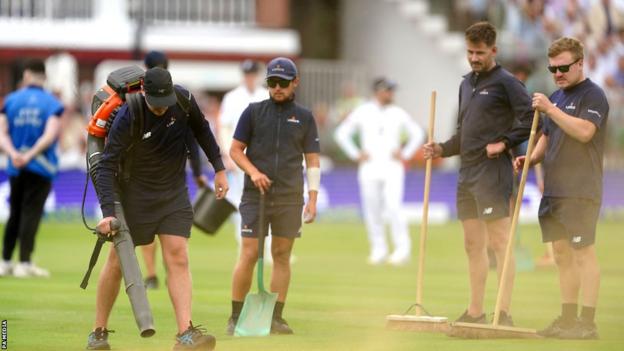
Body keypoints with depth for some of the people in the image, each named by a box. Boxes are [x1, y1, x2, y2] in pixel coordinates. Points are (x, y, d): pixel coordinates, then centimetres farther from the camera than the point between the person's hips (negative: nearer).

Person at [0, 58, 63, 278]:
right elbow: (49, 136, -16)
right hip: (42, 167, -3)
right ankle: (24, 264, -8)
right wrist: (29, 155, -20)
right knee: (31, 213, -3)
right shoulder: (52, 103, -3)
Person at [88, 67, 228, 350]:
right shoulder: (127, 118, -25)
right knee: (118, 261, 2)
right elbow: (106, 167, -25)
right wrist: (108, 211, -35)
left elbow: (201, 130, 8)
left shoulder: (183, 100, -14)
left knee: (177, 258, -8)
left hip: (174, 191, 3)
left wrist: (219, 169, 10)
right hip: (135, 194, -3)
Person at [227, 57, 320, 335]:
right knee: (249, 254, -8)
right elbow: (235, 149, 7)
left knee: (282, 255, 2)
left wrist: (313, 198, 0)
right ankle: (236, 317, -2)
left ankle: (276, 318, 7)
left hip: (290, 198, 1)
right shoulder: (253, 112, 6)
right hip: (255, 196, -1)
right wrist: (253, 172, -11)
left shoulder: (304, 117, 9)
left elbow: (312, 160, 9)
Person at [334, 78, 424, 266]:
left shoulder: (398, 113, 7)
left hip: (392, 168, -1)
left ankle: (403, 248, -10)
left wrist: (405, 154, 7)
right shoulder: (362, 112, 3)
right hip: (369, 169, 1)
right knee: (372, 210, 2)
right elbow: (341, 134, 9)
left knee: (393, 206, -14)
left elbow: (417, 133, 17)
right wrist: (356, 154, 3)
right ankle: (378, 249, 12)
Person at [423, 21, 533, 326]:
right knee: (473, 245, 11)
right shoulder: (466, 84, 19)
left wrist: (504, 142, -16)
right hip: (467, 174, 9)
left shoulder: (505, 82, -6)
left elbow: (530, 118, -13)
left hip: (493, 173, -9)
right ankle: (475, 312, 17)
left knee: (499, 241, -9)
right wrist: (442, 150, 11)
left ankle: (504, 312, -9)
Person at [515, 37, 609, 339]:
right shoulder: (556, 97, 19)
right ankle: (567, 319, 16)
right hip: (553, 188, 9)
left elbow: (584, 131, -23)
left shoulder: (592, 95, -8)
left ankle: (588, 323, -8)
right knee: (561, 254, 11)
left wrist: (550, 109, -22)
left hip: (580, 192, -9)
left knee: (583, 253, -8)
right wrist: (531, 159, 8)